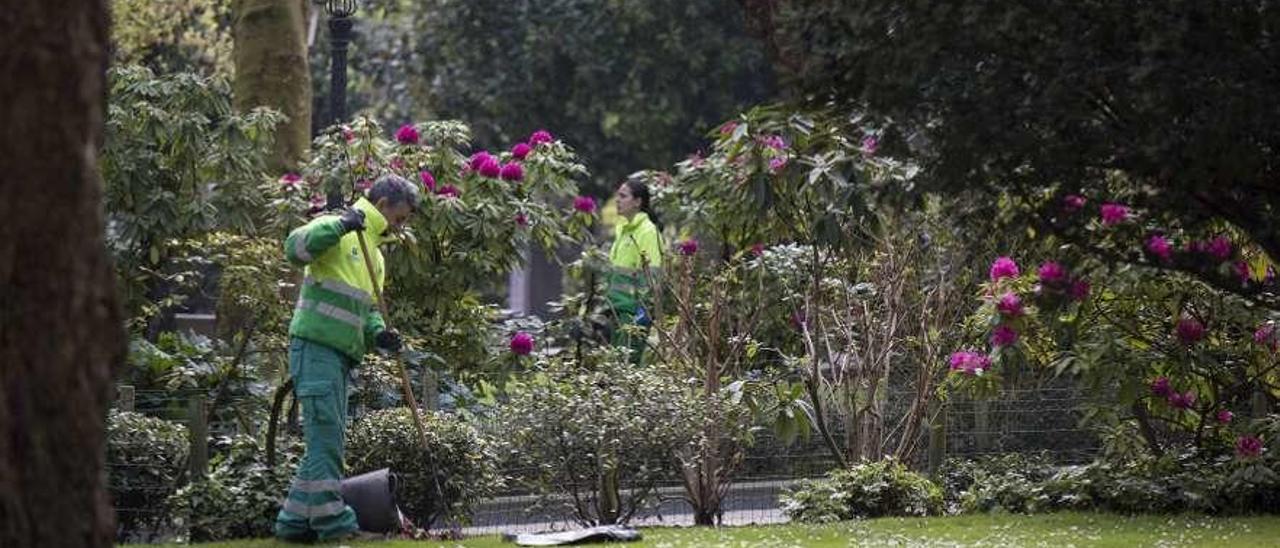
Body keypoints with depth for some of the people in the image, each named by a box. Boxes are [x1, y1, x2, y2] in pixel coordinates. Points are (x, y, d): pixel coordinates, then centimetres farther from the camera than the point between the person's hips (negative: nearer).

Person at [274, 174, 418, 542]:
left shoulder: (375, 255, 23)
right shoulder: (335, 231, -5)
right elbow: (295, 248, -24)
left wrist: (377, 333, 6)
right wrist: (339, 225, -31)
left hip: (340, 356, 10)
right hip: (316, 345, -10)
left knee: (327, 442, 10)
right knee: (326, 438, -10)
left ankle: (294, 522, 16)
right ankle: (334, 522, -10)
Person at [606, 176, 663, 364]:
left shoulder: (648, 231, -11)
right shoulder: (621, 228, 16)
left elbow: (652, 275, -14)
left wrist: (642, 310, -18)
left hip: (635, 307, -9)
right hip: (618, 306, 9)